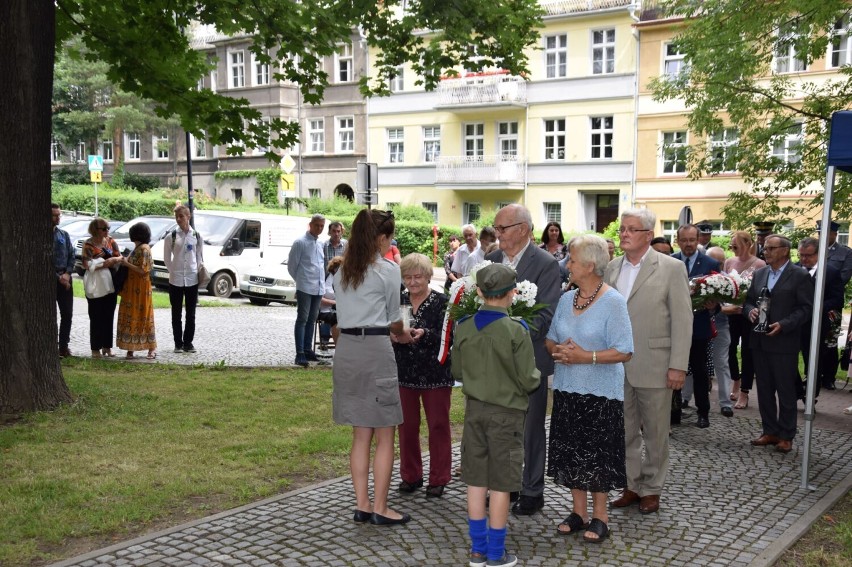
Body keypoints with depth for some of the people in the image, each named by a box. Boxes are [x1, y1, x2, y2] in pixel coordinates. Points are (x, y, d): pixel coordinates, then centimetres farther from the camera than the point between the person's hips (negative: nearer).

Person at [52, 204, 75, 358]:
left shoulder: (64, 234, 11)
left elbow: (72, 255, 10)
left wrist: (67, 273, -6)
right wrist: (58, 277, -12)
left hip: (65, 278, 5)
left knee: (67, 314, 5)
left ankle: (64, 346, 15)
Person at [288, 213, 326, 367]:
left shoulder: (320, 244, 12)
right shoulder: (300, 243, -7)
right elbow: (291, 265, -2)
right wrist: (301, 280, 7)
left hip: (319, 288, 7)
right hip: (305, 288, -6)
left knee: (312, 320, 13)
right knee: (302, 319, -6)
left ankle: (308, 349, 22)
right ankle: (300, 354, -7)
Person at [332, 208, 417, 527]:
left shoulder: (342, 271, 14)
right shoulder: (388, 270, -5)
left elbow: (344, 313, 15)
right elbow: (393, 319, 2)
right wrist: (403, 335, 24)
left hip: (346, 348, 7)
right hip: (375, 349, -7)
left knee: (361, 434, 14)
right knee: (385, 435, 3)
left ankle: (362, 505, 17)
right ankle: (380, 509, 7)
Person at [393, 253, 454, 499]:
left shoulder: (441, 302, -7)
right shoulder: (398, 301, 5)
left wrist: (422, 334, -29)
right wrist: (393, 337, -16)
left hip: (436, 374, -4)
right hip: (404, 373, 4)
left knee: (438, 425, 6)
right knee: (406, 425, 10)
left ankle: (438, 479, 18)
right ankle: (410, 476, 25)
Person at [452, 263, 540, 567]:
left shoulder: (463, 327, -4)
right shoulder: (516, 331, -17)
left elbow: (457, 372, 7)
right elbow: (528, 380, -13)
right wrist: (538, 378, 9)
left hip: (474, 410, 4)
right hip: (506, 413, -4)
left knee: (476, 482, 12)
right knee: (500, 486, 5)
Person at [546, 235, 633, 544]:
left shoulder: (613, 302, -12)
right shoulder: (566, 299, 7)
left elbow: (624, 352, -16)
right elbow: (550, 339, 15)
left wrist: (586, 356, -22)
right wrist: (557, 350, -8)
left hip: (600, 393, -6)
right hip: (567, 389, 6)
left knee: (597, 454, 3)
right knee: (571, 450, 10)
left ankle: (599, 515, 18)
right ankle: (579, 512, 23)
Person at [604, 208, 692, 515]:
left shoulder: (671, 268, -7)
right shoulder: (612, 268, 7)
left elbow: (682, 319, -9)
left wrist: (678, 366, -13)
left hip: (654, 367, -4)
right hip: (617, 366, 4)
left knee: (655, 434, 9)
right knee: (624, 431, 13)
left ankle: (651, 488, 23)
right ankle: (631, 485, 27)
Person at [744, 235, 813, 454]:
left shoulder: (800, 276, -6)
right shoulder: (759, 274, 12)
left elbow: (806, 308, -9)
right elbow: (748, 300, 16)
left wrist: (783, 325, -19)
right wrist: (750, 310, -6)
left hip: (784, 342, -6)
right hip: (759, 342, 6)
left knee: (786, 390, 3)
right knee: (764, 389, 11)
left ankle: (786, 436, 12)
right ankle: (769, 431, 21)